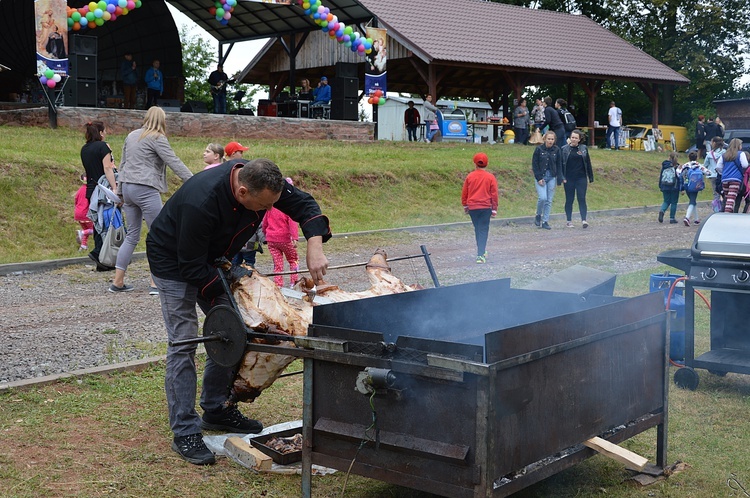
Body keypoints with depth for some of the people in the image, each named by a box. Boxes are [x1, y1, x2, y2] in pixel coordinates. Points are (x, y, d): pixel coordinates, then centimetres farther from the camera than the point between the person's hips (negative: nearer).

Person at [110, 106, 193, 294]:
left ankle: (117, 282, 12)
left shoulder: (132, 136, 17)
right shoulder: (156, 138, -7)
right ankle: (156, 284, -6)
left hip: (128, 187, 8)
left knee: (132, 235, 13)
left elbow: (123, 164, 22)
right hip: (146, 190, -8)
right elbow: (174, 162, -13)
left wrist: (120, 192, 29)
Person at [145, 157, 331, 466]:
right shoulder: (201, 202, -40)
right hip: (174, 263, -7)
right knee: (183, 342, -12)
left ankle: (216, 411, 22)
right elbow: (192, 267, -32)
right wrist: (231, 276, -23)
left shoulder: (261, 180, -21)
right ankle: (185, 433, -7)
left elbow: (302, 204, -11)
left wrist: (315, 249, -26)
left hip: (212, 259, 8)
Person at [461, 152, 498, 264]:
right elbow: (494, 194, -3)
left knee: (478, 229, 18)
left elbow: (464, 192, 5)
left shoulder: (470, 176, -1)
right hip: (486, 207, -2)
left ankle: (481, 251, 30)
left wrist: (465, 205, 19)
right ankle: (480, 255, -11)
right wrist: (494, 209, 4)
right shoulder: (490, 177, -5)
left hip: (472, 207, 2)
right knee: (483, 230, 1)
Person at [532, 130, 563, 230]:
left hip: (552, 177, 3)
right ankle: (538, 215, 10)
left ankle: (545, 221, 10)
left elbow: (559, 165, 7)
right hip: (540, 177, -3)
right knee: (542, 197, -16)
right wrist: (539, 178, -10)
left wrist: (559, 179, -2)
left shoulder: (557, 150, 3)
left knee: (549, 200, 2)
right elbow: (534, 164, -3)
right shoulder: (539, 149, -4)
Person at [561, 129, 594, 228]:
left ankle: (583, 220, -9)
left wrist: (590, 177, 8)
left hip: (581, 178, 0)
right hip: (569, 179, 0)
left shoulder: (584, 149, 6)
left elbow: (588, 164, 9)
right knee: (569, 200, 5)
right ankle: (569, 221, 13)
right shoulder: (564, 149, 1)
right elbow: (561, 164, 2)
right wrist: (562, 177, -6)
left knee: (582, 199, -5)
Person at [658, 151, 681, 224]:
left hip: (665, 187, 4)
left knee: (666, 201, 14)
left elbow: (660, 176, 9)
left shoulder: (664, 165, 4)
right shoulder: (677, 166, -9)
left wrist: (660, 187, 16)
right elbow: (679, 177, -9)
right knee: (674, 202, 8)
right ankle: (672, 218, 9)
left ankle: (662, 211, -16)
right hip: (674, 187, -4)